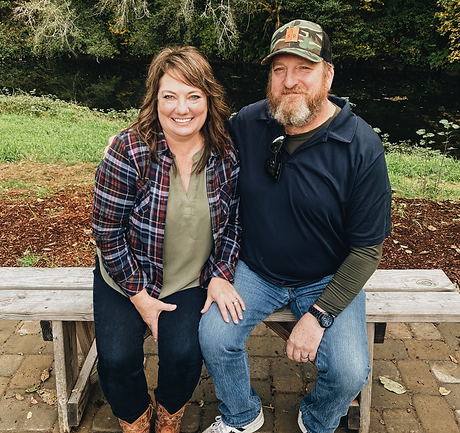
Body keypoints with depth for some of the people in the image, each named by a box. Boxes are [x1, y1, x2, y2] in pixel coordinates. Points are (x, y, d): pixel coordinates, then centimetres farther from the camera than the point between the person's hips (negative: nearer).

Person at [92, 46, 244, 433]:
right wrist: (139, 296, -12)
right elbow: (108, 233, -13)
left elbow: (233, 223, 4)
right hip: (126, 278, -1)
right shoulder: (127, 151, -18)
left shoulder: (227, 156, -8)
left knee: (184, 355, -17)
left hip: (193, 281, 1)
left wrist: (221, 275, -8)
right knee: (118, 361, -15)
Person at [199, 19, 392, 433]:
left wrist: (318, 316, -18)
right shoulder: (246, 124, -10)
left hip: (328, 279, -1)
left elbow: (367, 249, -13)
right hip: (255, 271, 2)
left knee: (350, 371, -17)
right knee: (214, 337, -16)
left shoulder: (362, 147, -17)